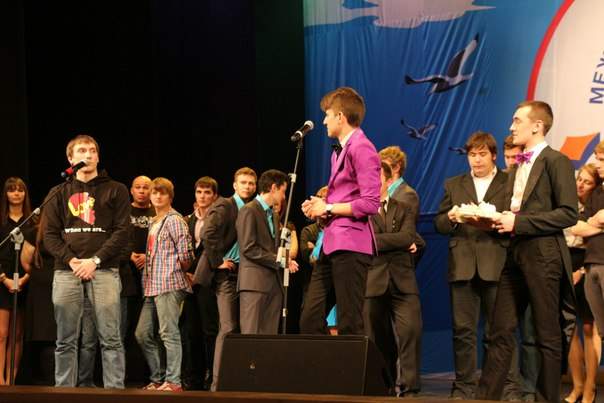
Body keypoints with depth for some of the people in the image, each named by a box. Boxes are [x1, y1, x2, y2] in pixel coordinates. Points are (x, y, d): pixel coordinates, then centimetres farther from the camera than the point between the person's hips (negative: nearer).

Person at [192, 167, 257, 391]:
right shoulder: (224, 206, -7)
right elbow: (208, 234, -18)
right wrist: (217, 262, -14)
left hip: (243, 272, 7)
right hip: (227, 273, -7)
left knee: (239, 328, 8)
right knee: (228, 328, -12)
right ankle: (218, 383, -9)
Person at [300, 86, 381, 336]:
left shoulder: (361, 148, -9)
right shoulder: (339, 151, 22)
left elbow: (370, 203, -16)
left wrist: (328, 208, -8)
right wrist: (320, 208, 7)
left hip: (351, 245, -10)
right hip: (331, 243, 10)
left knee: (349, 324, -7)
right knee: (310, 319, 6)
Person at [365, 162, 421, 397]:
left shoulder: (403, 209, 15)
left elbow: (407, 237, -4)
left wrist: (375, 241, -8)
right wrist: (395, 242, -10)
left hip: (402, 280, 1)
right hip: (372, 281, -1)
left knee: (411, 331, -14)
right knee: (378, 338, 3)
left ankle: (408, 387, -10)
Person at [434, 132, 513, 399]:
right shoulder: (453, 185, 19)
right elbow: (439, 225, 15)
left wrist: (493, 223, -16)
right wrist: (451, 217, -6)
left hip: (496, 265, -3)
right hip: (462, 266, 3)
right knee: (463, 330, 1)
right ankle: (464, 387, 5)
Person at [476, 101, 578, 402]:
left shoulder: (556, 162, -6)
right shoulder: (518, 166, 19)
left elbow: (569, 214, -14)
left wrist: (519, 223, -17)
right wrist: (502, 220, 5)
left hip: (543, 256, -8)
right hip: (515, 255, 8)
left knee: (548, 337, 1)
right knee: (501, 332, 5)